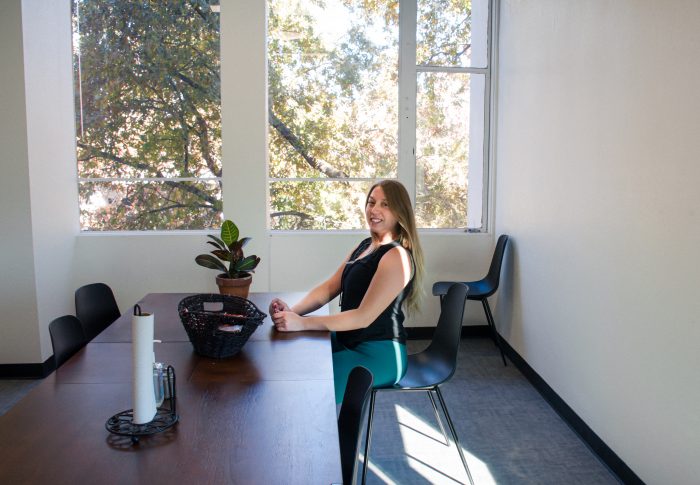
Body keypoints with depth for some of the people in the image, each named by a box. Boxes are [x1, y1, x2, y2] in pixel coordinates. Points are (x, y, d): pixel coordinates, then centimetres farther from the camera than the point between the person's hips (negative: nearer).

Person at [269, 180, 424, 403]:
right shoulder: (365, 246, 10)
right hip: (349, 341, 9)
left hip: (380, 355, -9)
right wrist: (292, 311, -11)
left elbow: (364, 317, -23)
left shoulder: (397, 256, -18)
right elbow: (328, 288, 7)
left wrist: (302, 323, -28)